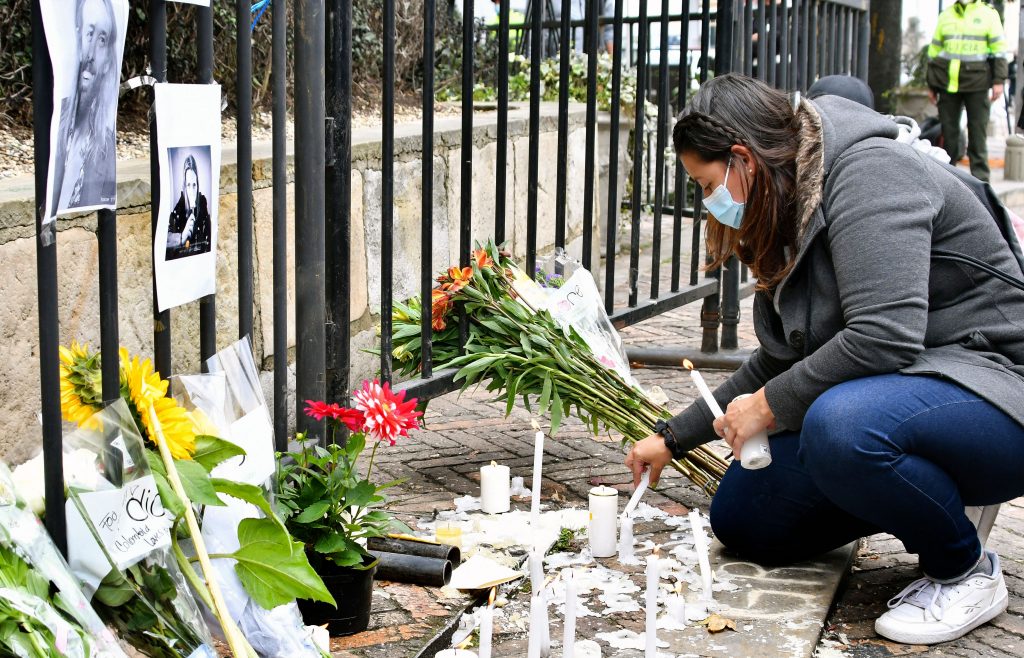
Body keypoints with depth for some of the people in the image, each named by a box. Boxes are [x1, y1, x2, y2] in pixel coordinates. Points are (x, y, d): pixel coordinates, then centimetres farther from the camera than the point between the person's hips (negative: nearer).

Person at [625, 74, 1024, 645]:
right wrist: (673, 439, 23)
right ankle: (931, 502, 16)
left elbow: (884, 337, -31)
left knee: (840, 426, -39)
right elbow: (781, 362, 21)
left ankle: (969, 573, -12)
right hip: (896, 398, 9)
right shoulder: (798, 212, 11)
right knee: (741, 519, 1)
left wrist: (770, 404, -18)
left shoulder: (869, 173, -19)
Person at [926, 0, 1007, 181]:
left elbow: (998, 50, 5)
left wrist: (998, 81, -3)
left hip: (977, 83, -3)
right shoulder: (946, 15, 14)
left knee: (978, 131, -2)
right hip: (947, 82, 3)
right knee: (948, 131, 5)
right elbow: (934, 50, 18)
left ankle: (980, 178, 2)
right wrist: (931, 84, 15)